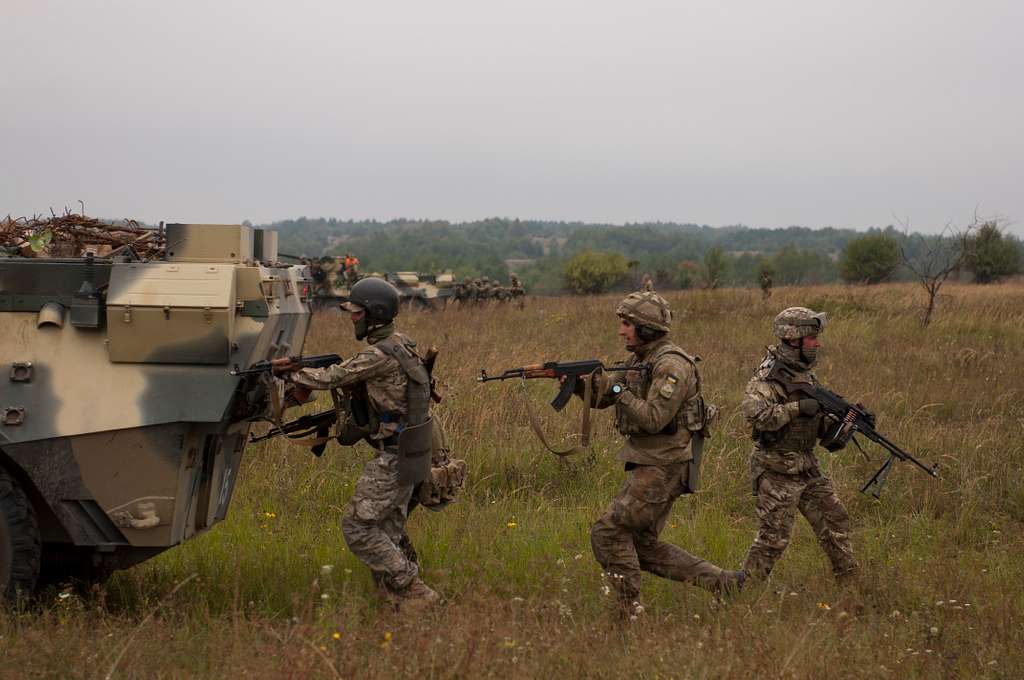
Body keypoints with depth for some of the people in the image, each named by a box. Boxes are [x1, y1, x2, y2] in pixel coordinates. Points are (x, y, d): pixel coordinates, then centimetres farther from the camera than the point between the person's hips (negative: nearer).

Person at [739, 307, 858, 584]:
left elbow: (818, 423, 17)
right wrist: (798, 408, -30)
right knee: (774, 537, -6)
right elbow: (754, 413, -33)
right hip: (777, 470, -8)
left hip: (807, 468, 8)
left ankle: (850, 581, 22)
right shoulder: (769, 377, -16)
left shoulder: (805, 376, 12)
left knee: (835, 521, 10)